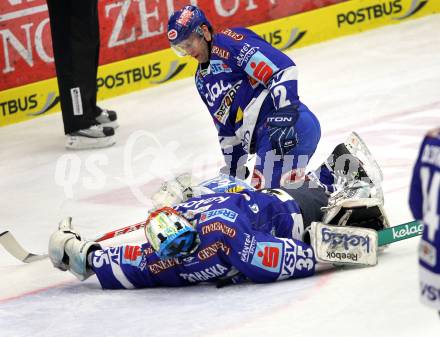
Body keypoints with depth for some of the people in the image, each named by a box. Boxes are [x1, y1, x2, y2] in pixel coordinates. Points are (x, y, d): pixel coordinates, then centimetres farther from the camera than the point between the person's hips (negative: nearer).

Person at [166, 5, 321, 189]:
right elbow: (227, 129, 32)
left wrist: (284, 117, -25)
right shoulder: (202, 79, 27)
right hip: (264, 134, 10)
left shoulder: (228, 42, -3)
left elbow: (283, 69, -16)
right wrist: (232, 173, 28)